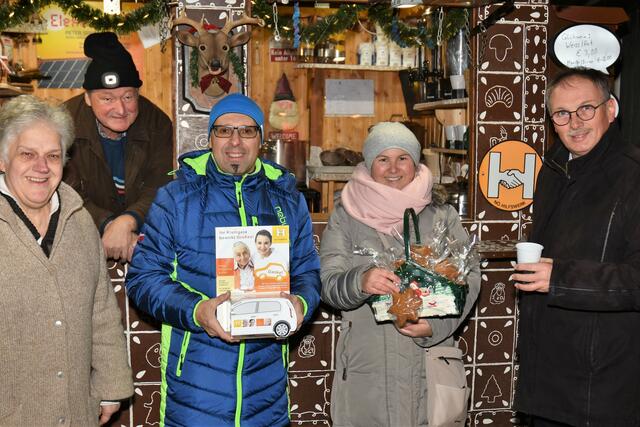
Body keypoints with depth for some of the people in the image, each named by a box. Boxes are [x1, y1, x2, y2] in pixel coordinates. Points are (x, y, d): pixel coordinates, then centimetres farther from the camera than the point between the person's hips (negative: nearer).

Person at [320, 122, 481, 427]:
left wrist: (436, 324, -14)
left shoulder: (442, 215, 6)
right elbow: (328, 282, -4)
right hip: (365, 364, -1)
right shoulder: (346, 216, 3)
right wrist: (360, 281, -26)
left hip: (429, 360, 1)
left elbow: (469, 276, 2)